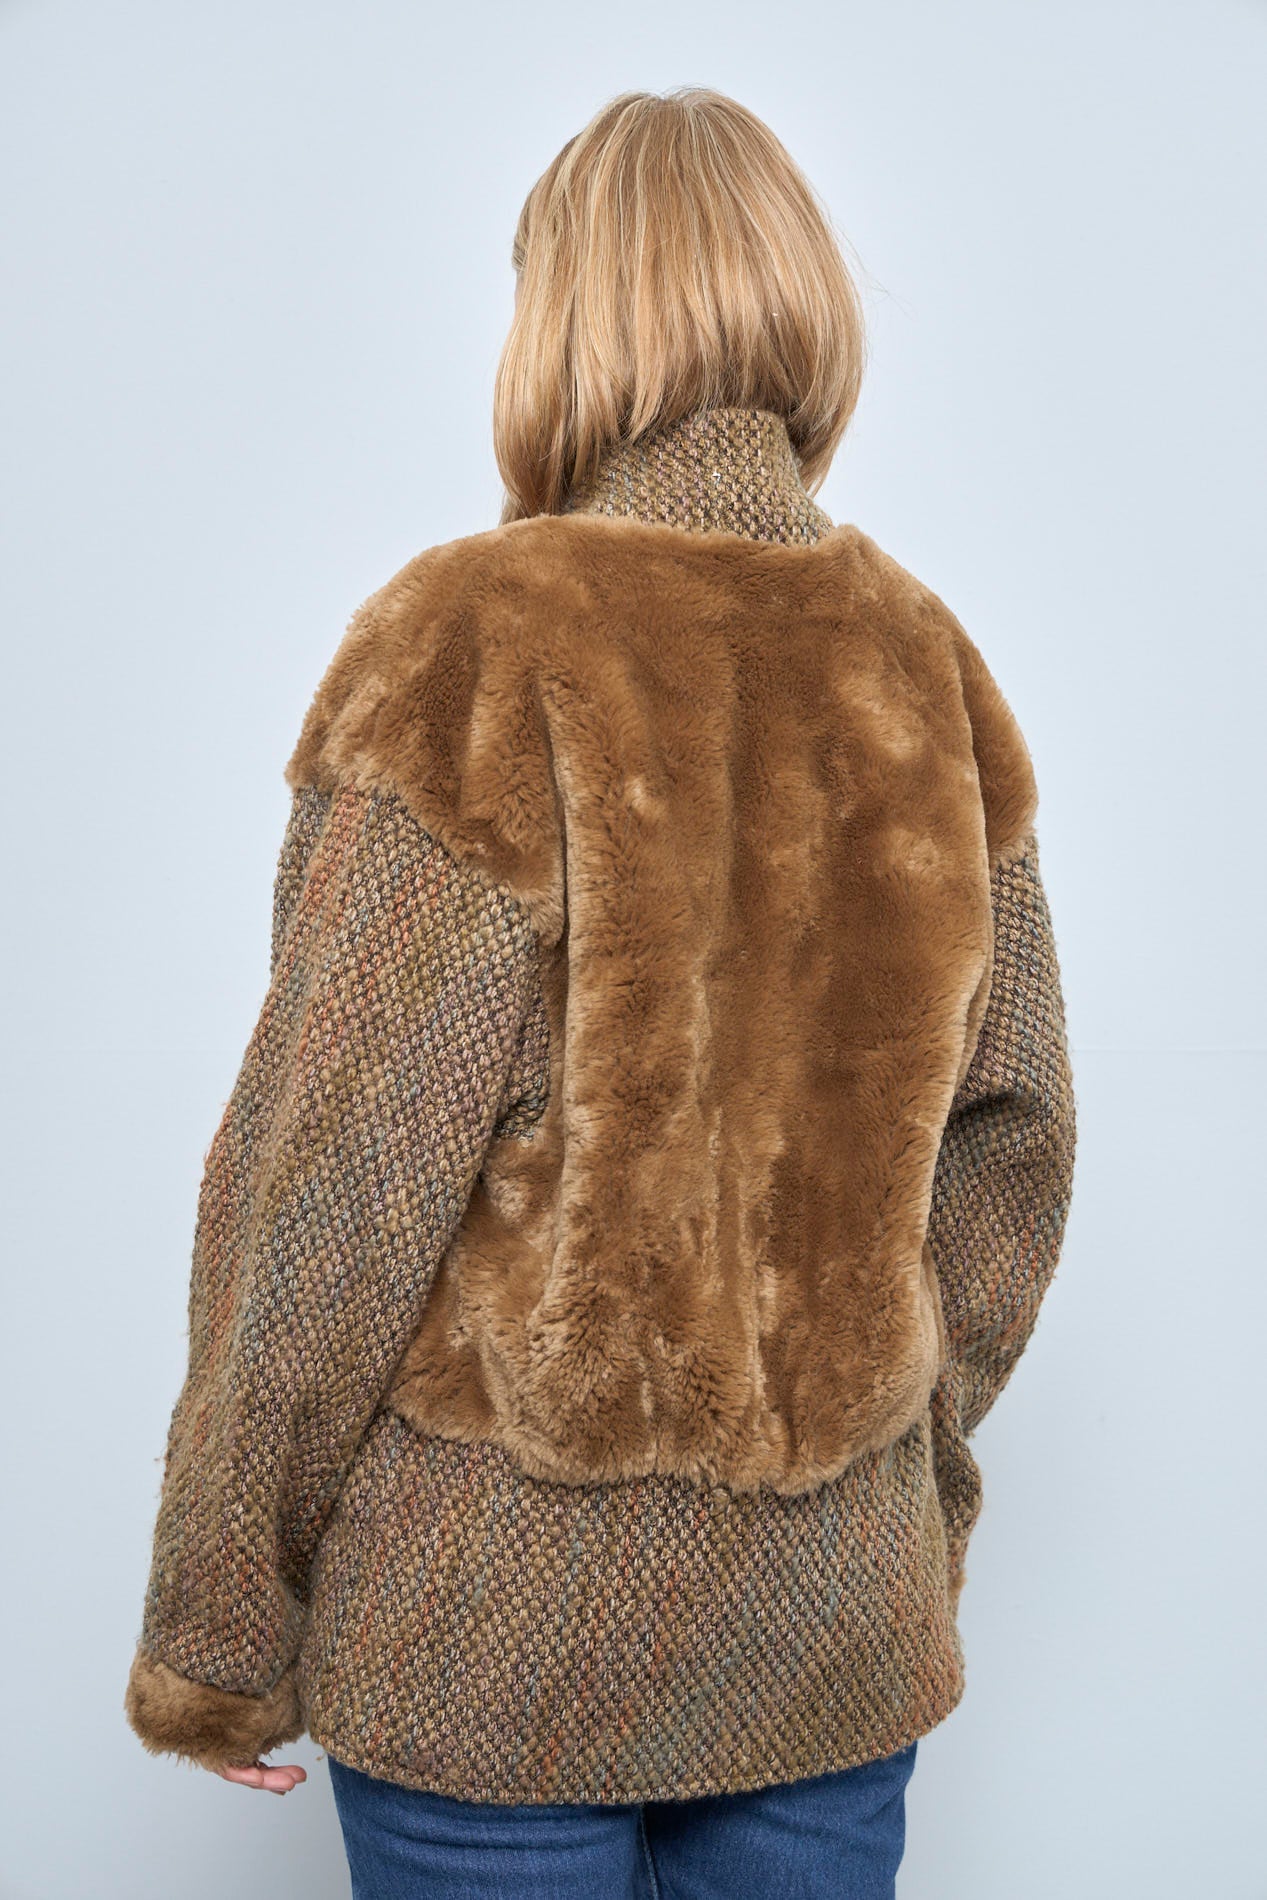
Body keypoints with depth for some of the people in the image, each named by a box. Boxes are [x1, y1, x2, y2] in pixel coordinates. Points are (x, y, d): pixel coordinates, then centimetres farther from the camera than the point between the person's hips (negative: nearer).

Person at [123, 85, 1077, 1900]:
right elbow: (1012, 1136, 6)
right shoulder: (932, 668, 0)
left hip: (500, 1616, -4)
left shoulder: (476, 645, -16)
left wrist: (216, 1627, -4)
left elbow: (339, 1176, -16)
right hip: (840, 1612, 5)